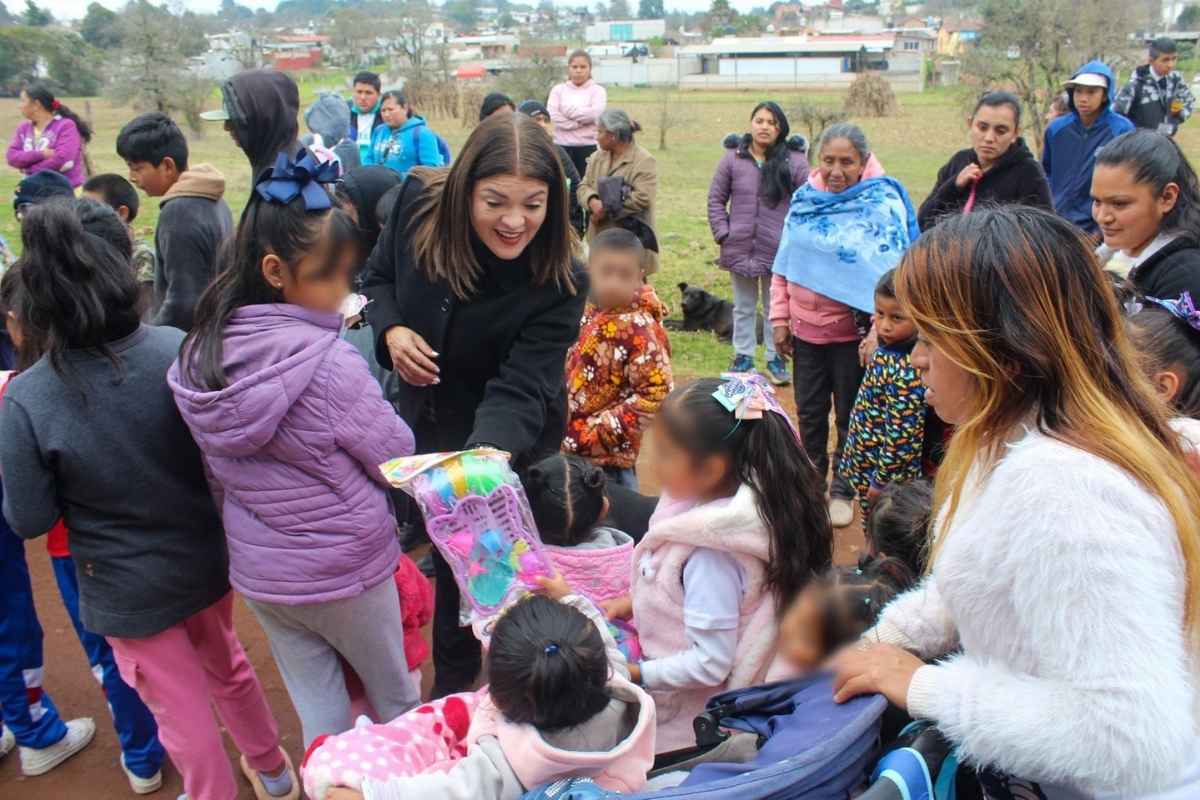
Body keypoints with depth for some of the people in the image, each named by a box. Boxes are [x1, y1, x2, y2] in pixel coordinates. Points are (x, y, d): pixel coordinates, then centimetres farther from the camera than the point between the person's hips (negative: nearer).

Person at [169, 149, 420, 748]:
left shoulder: (198, 355, -7)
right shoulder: (330, 362, -28)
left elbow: (215, 472, 4)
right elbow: (398, 461, -17)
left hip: (256, 569, 5)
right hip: (344, 568, -5)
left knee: (316, 709, 22)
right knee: (394, 699, 21)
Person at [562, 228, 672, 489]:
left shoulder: (638, 328, -18)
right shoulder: (585, 314, 3)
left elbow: (656, 396, -21)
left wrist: (598, 431, -20)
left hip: (609, 456, -7)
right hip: (568, 447, 7)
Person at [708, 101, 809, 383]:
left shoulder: (794, 161, -7)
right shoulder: (732, 158, -2)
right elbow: (716, 198, 4)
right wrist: (723, 233, -3)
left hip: (779, 250, -2)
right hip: (740, 248, 2)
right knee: (743, 307, 15)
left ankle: (776, 359, 24)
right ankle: (743, 357, 28)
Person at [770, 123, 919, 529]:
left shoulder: (882, 205, -11)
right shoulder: (805, 199, 2)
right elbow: (785, 263, 8)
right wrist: (779, 318, 5)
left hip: (851, 333, -4)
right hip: (805, 328, 4)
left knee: (850, 416, 12)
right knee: (809, 412, 17)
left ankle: (843, 491, 29)